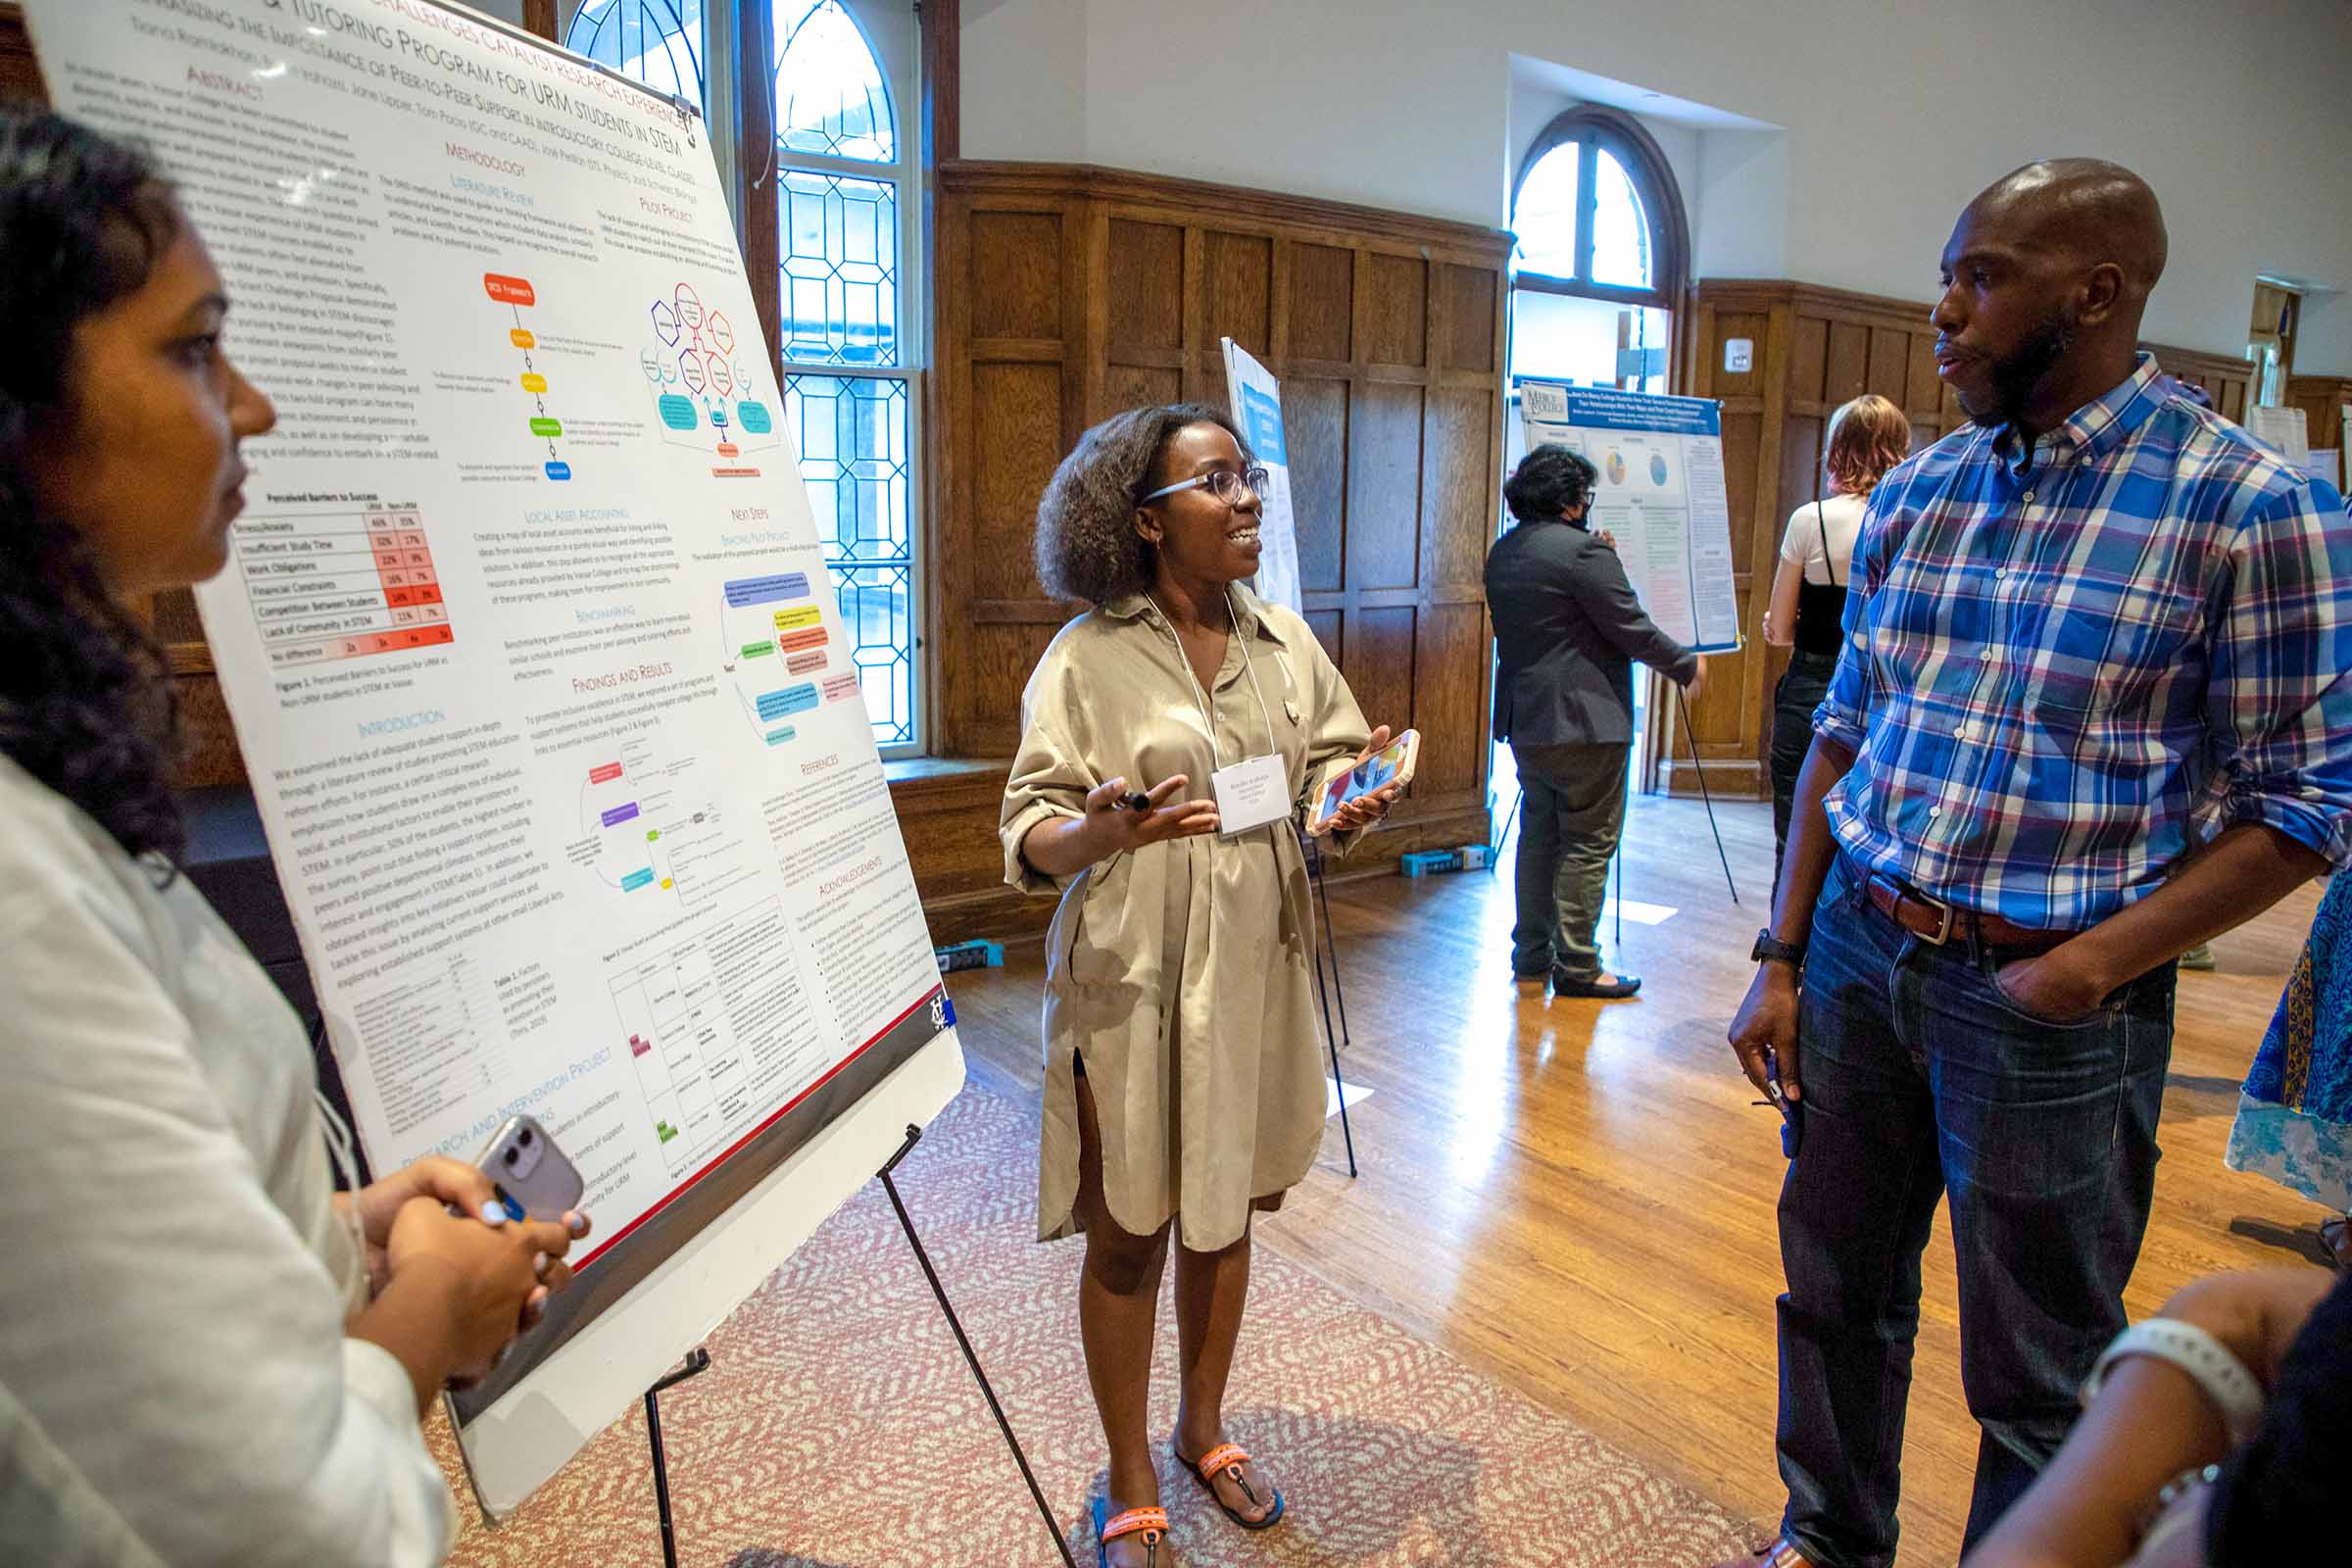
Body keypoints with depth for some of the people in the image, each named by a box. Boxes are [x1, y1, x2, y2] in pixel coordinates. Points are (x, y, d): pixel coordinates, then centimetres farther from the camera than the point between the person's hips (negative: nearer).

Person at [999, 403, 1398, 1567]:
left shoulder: (1282, 641, 5)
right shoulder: (1087, 656, -9)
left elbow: (1333, 772, 10)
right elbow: (1029, 829, -10)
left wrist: (1355, 805, -13)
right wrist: (1096, 834, -32)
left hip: (1255, 972, 5)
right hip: (1131, 985, -4)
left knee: (1225, 1213, 19)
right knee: (1128, 1237, 8)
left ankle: (1203, 1429, 43)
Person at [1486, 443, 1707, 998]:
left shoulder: (1502, 553, 10)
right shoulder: (1583, 550, -16)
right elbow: (1634, 631, -14)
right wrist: (1688, 665, 3)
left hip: (1525, 721, 8)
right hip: (1583, 722, -8)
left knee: (1538, 836, 16)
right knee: (1589, 843, 0)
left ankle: (1531, 954, 22)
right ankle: (1576, 966, 5)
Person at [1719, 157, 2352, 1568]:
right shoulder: (1917, 493, 5)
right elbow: (1844, 737, 8)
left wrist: (2091, 967, -18)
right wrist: (1781, 958, 4)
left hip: (2048, 993, -5)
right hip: (1857, 952, 5)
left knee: (2039, 1380, 13)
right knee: (1835, 1291, 21)